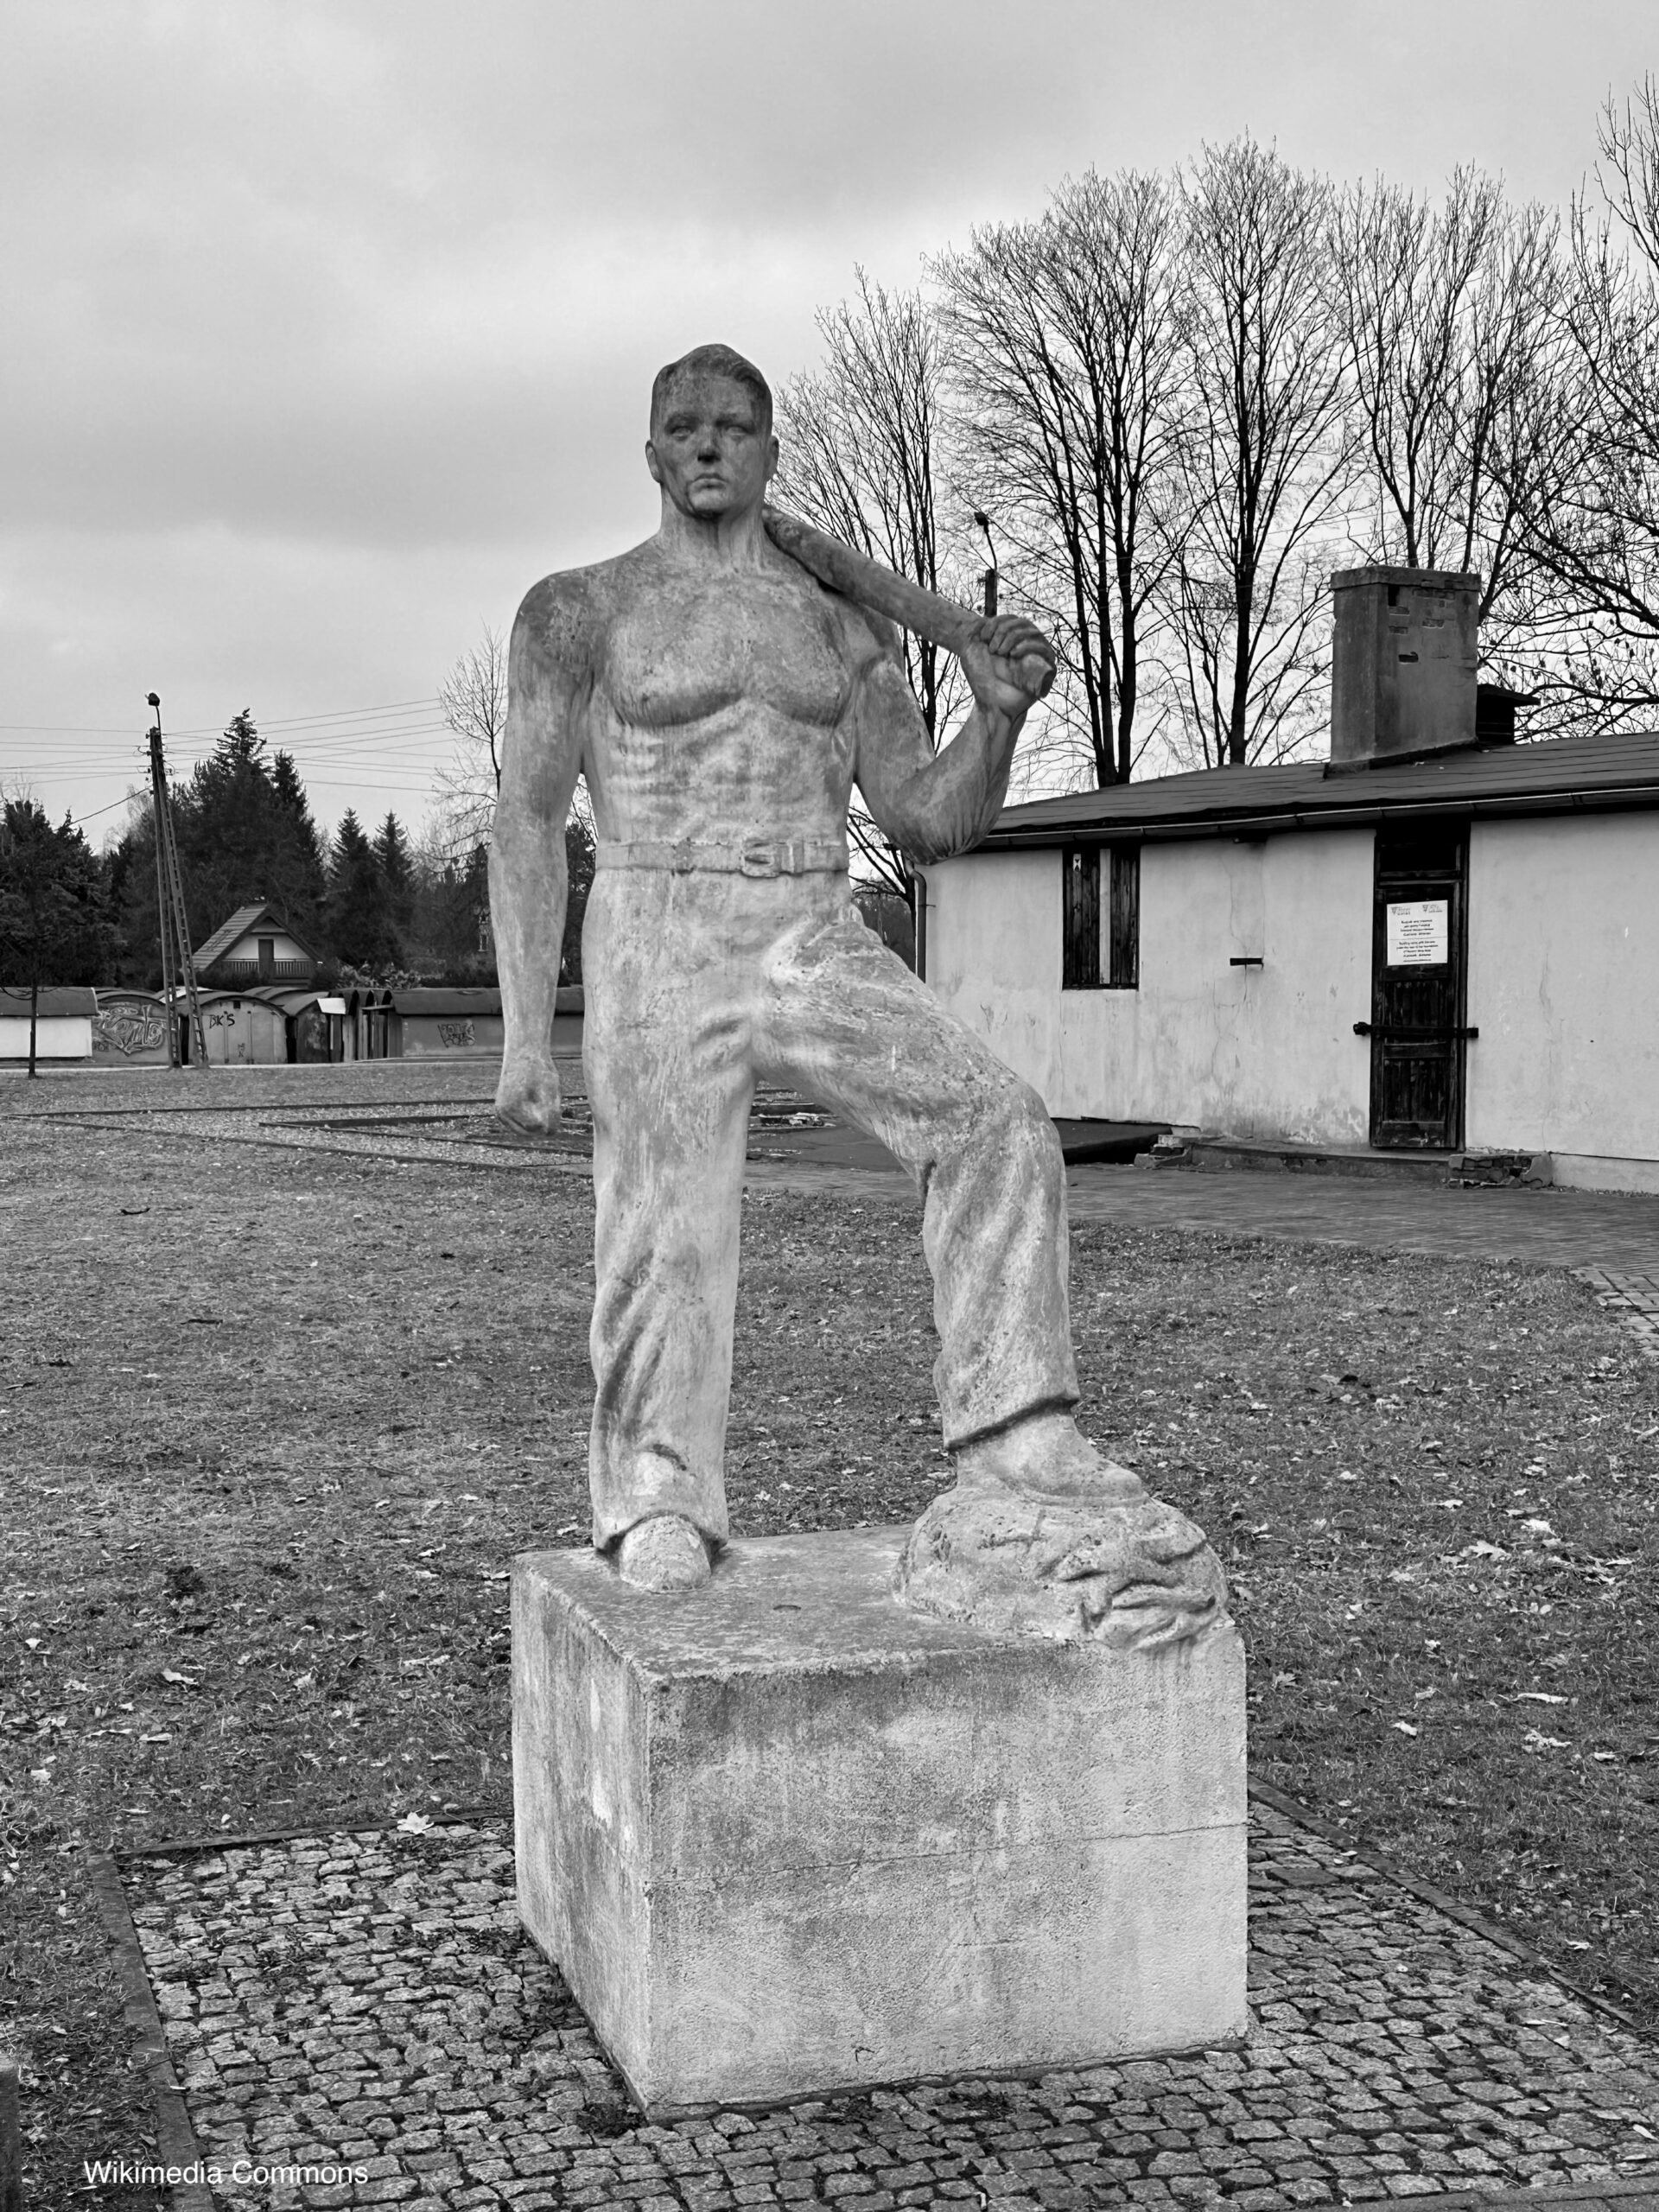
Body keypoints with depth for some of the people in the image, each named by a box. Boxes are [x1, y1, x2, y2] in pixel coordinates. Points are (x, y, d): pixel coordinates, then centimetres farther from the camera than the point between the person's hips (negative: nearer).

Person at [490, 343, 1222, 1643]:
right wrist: (527, 1034, -6)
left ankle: (1016, 1453, -16)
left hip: (823, 946, 3)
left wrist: (1000, 714, -8)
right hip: (661, 948, -2)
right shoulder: (582, 611, 6)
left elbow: (929, 825, 12)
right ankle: (656, 1518, 13)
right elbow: (530, 823, 2)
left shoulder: (846, 627, 14)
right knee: (667, 1245, -4)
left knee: (998, 1129, -18)